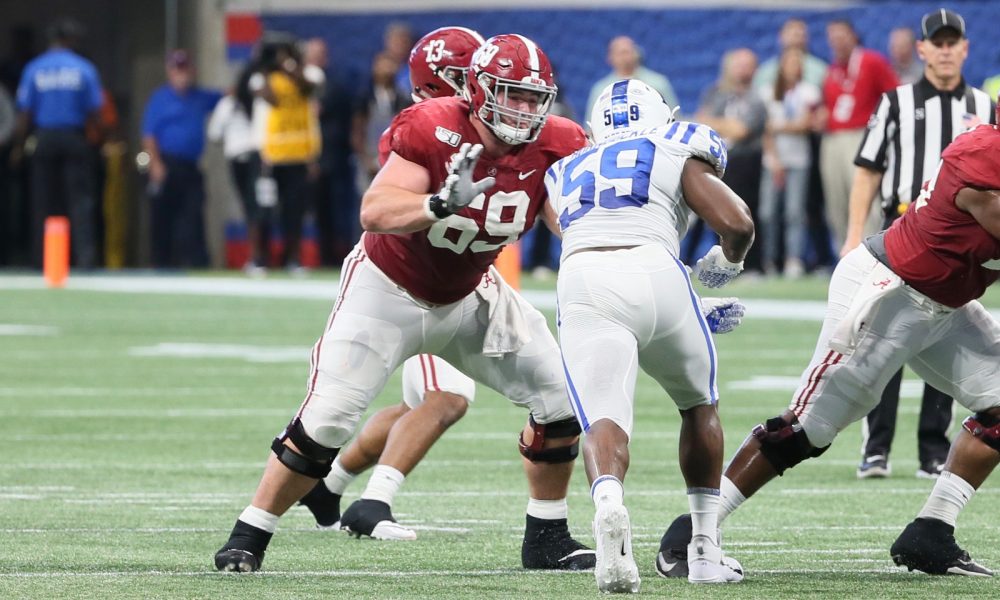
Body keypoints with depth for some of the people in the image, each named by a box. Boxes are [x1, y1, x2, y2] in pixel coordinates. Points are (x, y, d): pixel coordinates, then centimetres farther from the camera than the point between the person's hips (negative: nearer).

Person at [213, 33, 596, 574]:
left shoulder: (549, 146, -15)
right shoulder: (433, 130, -28)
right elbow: (373, 212, -37)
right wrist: (442, 203, -52)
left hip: (469, 297, 5)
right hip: (390, 290, -5)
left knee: (560, 398, -3)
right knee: (326, 419, -12)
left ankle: (547, 537, 12)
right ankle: (248, 537, 2)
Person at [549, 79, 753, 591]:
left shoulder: (566, 172, 33)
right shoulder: (677, 154, 22)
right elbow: (737, 224, 7)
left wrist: (696, 315, 40)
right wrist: (728, 261, 32)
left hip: (582, 281, 1)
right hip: (655, 276, -1)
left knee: (604, 421, -13)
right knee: (699, 405, 25)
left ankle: (608, 502, -48)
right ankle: (705, 549, 23)